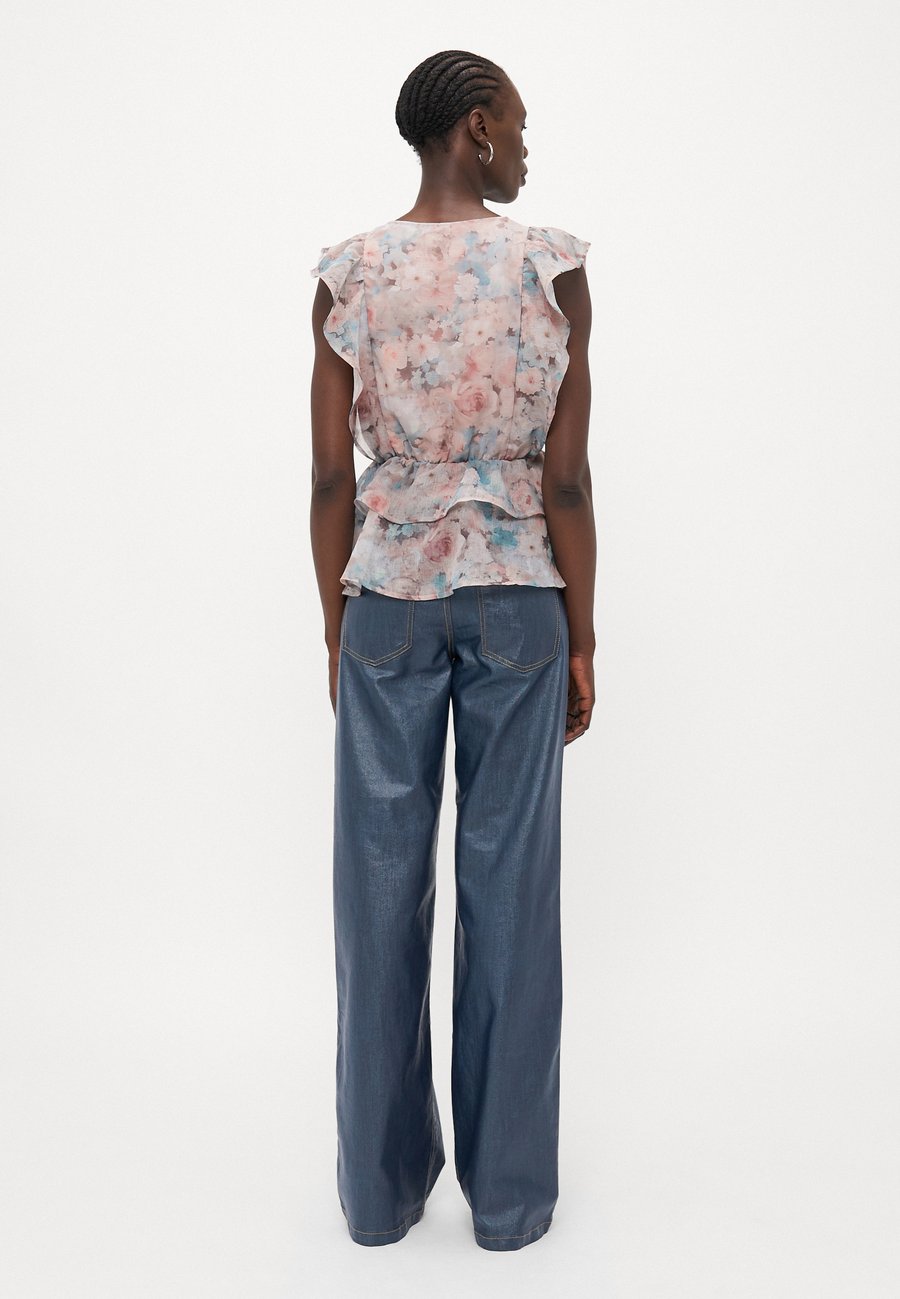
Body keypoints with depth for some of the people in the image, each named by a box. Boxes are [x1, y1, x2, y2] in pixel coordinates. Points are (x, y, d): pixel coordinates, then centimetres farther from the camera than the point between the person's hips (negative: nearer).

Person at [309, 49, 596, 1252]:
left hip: (389, 596, 2)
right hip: (517, 599, -1)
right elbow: (565, 478, -6)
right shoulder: (554, 265, -3)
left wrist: (338, 628, 8)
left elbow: (332, 475, -1)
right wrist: (582, 639, 2)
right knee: (509, 884, 7)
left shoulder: (348, 272, 2)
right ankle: (508, 1188, 21)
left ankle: (382, 1181, 23)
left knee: (383, 882, 9)